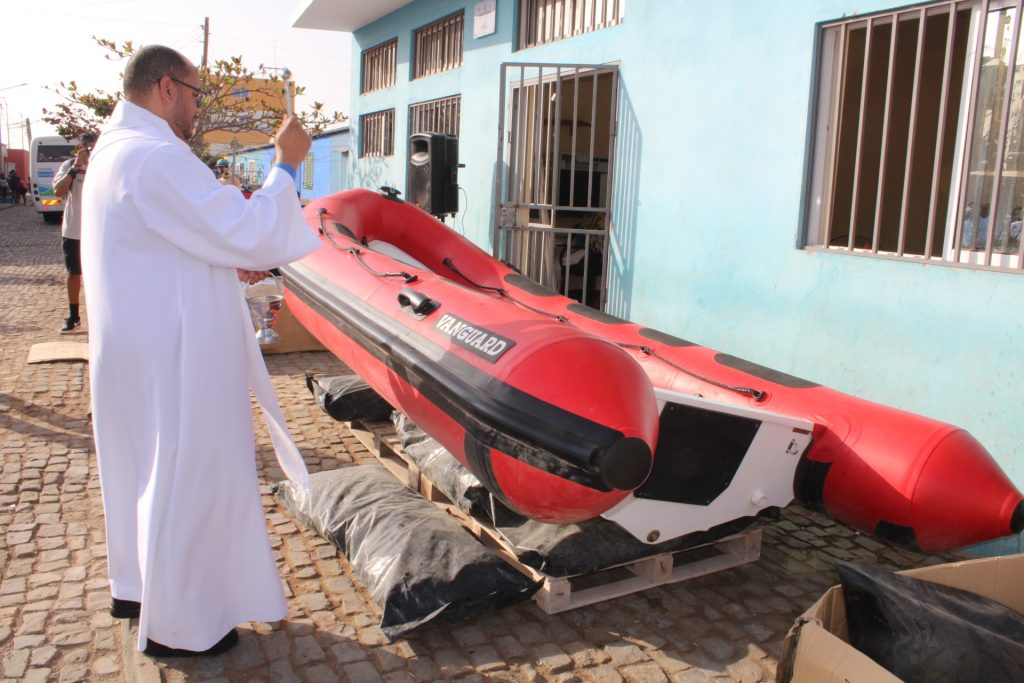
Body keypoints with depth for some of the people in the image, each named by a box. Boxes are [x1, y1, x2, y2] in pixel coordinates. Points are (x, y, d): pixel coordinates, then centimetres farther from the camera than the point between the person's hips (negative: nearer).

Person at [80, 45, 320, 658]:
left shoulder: (115, 149, 13)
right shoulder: (157, 159, -22)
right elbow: (250, 235, -23)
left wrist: (230, 265, 7)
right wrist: (285, 165, -12)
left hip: (139, 350, 11)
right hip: (173, 359, -10)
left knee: (146, 466, 23)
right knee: (188, 480, 3)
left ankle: (137, 585, 41)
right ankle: (177, 625, 19)